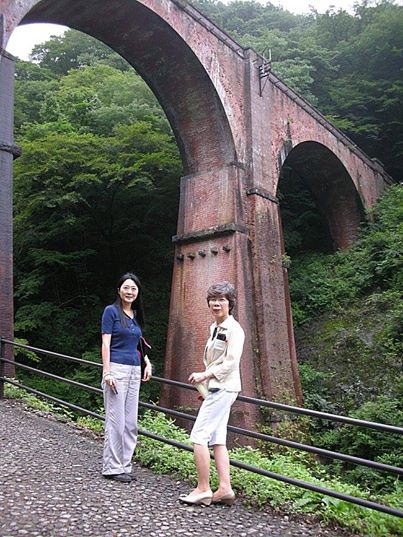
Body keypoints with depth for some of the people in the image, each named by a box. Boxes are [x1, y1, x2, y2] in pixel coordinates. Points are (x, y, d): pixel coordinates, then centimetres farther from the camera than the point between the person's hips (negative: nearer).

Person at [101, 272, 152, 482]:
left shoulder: (137, 315, 14)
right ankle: (112, 468, 10)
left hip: (134, 370, 7)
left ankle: (125, 466, 19)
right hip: (116, 368, -7)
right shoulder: (111, 311, -4)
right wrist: (107, 372, -15)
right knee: (116, 421, -2)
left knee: (131, 423, 9)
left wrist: (147, 362, 11)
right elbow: (106, 344, -9)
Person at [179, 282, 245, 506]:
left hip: (223, 388, -9)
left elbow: (231, 362, -18)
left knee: (199, 436, -8)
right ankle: (225, 489, 16)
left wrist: (205, 375, -16)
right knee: (217, 439, 10)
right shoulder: (215, 328, 14)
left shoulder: (234, 329, -12)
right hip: (216, 388, 9)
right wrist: (205, 384, 17)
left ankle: (203, 489, 2)